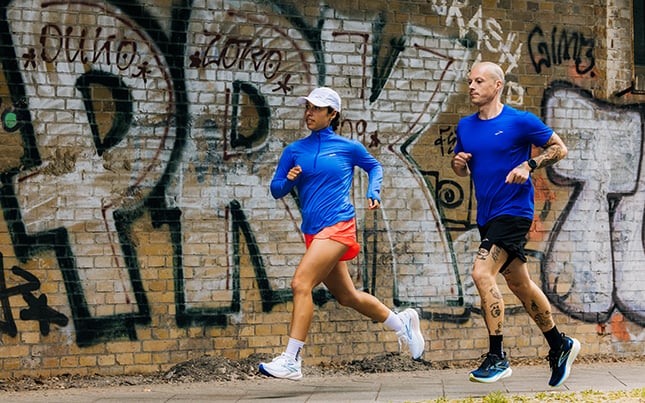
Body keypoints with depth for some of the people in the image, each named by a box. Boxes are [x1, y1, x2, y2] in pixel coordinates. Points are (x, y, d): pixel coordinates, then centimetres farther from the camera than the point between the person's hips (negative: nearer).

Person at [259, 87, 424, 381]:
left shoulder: (348, 147, 2)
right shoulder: (294, 150, 10)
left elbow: (374, 166, 20)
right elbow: (275, 189, 8)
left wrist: (373, 193, 4)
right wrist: (288, 181, -12)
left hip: (338, 226, -6)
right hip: (313, 232, 6)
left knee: (300, 283, -21)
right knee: (347, 296, 16)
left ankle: (291, 361, -19)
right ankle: (401, 323, 39)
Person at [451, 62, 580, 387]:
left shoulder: (521, 121, -8)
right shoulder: (465, 126, 10)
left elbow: (559, 148, -1)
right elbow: (462, 170, 21)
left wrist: (529, 165, -15)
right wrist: (458, 162, -3)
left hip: (513, 211, -7)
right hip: (487, 215, 7)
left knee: (482, 274, -21)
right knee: (520, 285, 14)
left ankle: (497, 358, -14)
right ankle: (560, 346, 30)